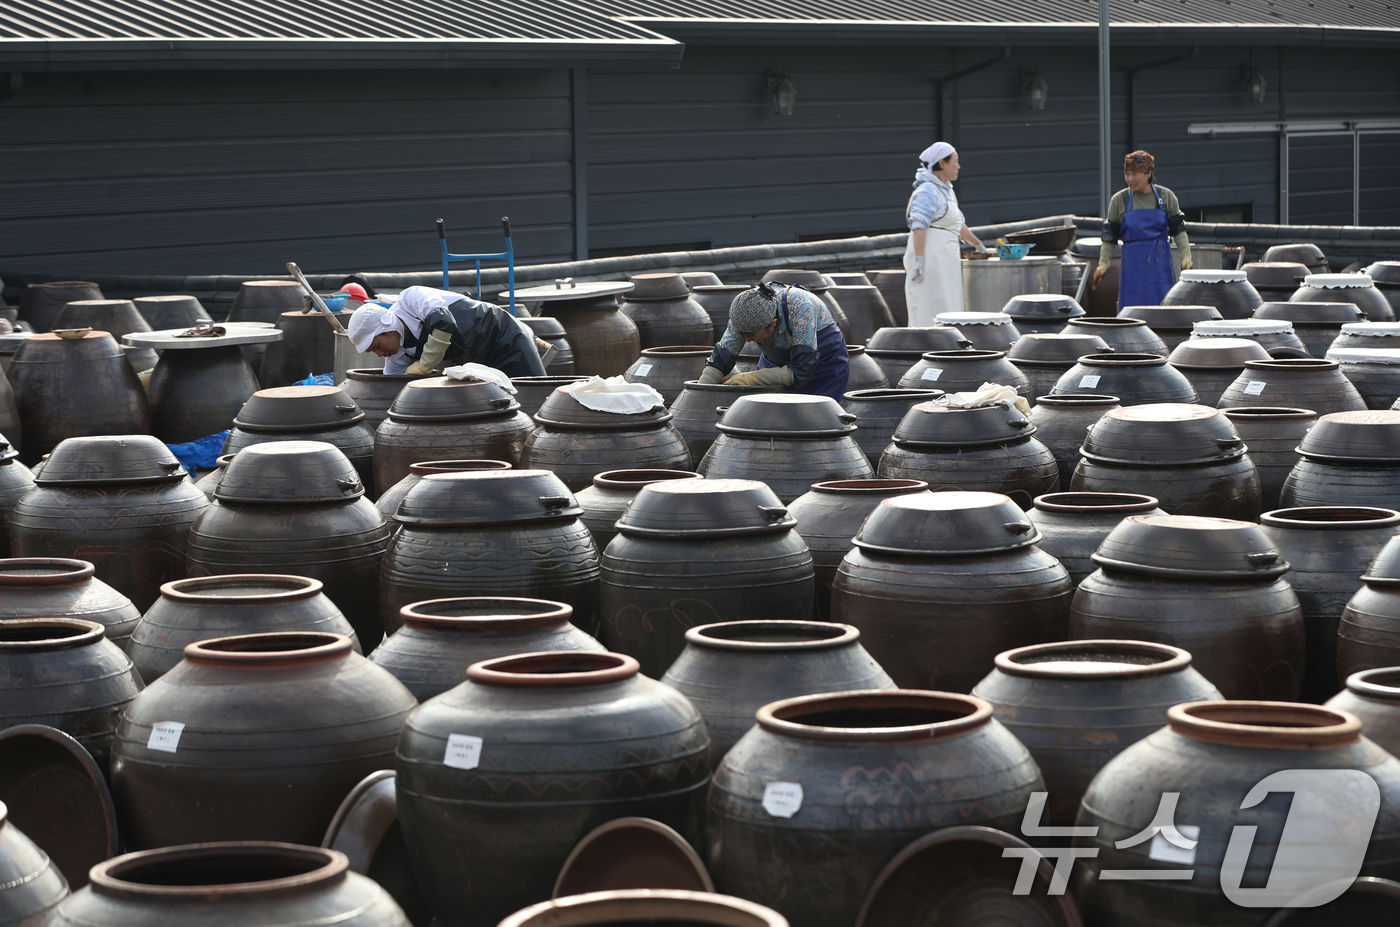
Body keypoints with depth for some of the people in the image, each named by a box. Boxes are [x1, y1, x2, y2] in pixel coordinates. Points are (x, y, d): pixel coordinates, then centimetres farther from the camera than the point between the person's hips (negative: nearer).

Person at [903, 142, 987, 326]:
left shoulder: (946, 190, 18)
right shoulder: (927, 191, -13)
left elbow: (958, 224, 29)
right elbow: (918, 227, -21)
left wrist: (978, 245, 38)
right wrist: (919, 260, -27)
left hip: (945, 259, 10)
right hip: (929, 258, -10)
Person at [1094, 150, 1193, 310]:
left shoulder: (1166, 197, 4)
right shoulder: (1119, 200, 3)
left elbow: (1178, 231, 8)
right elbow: (1109, 236, 8)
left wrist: (1186, 256, -3)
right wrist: (1103, 263, 1)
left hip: (1161, 266, 0)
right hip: (1133, 268, 0)